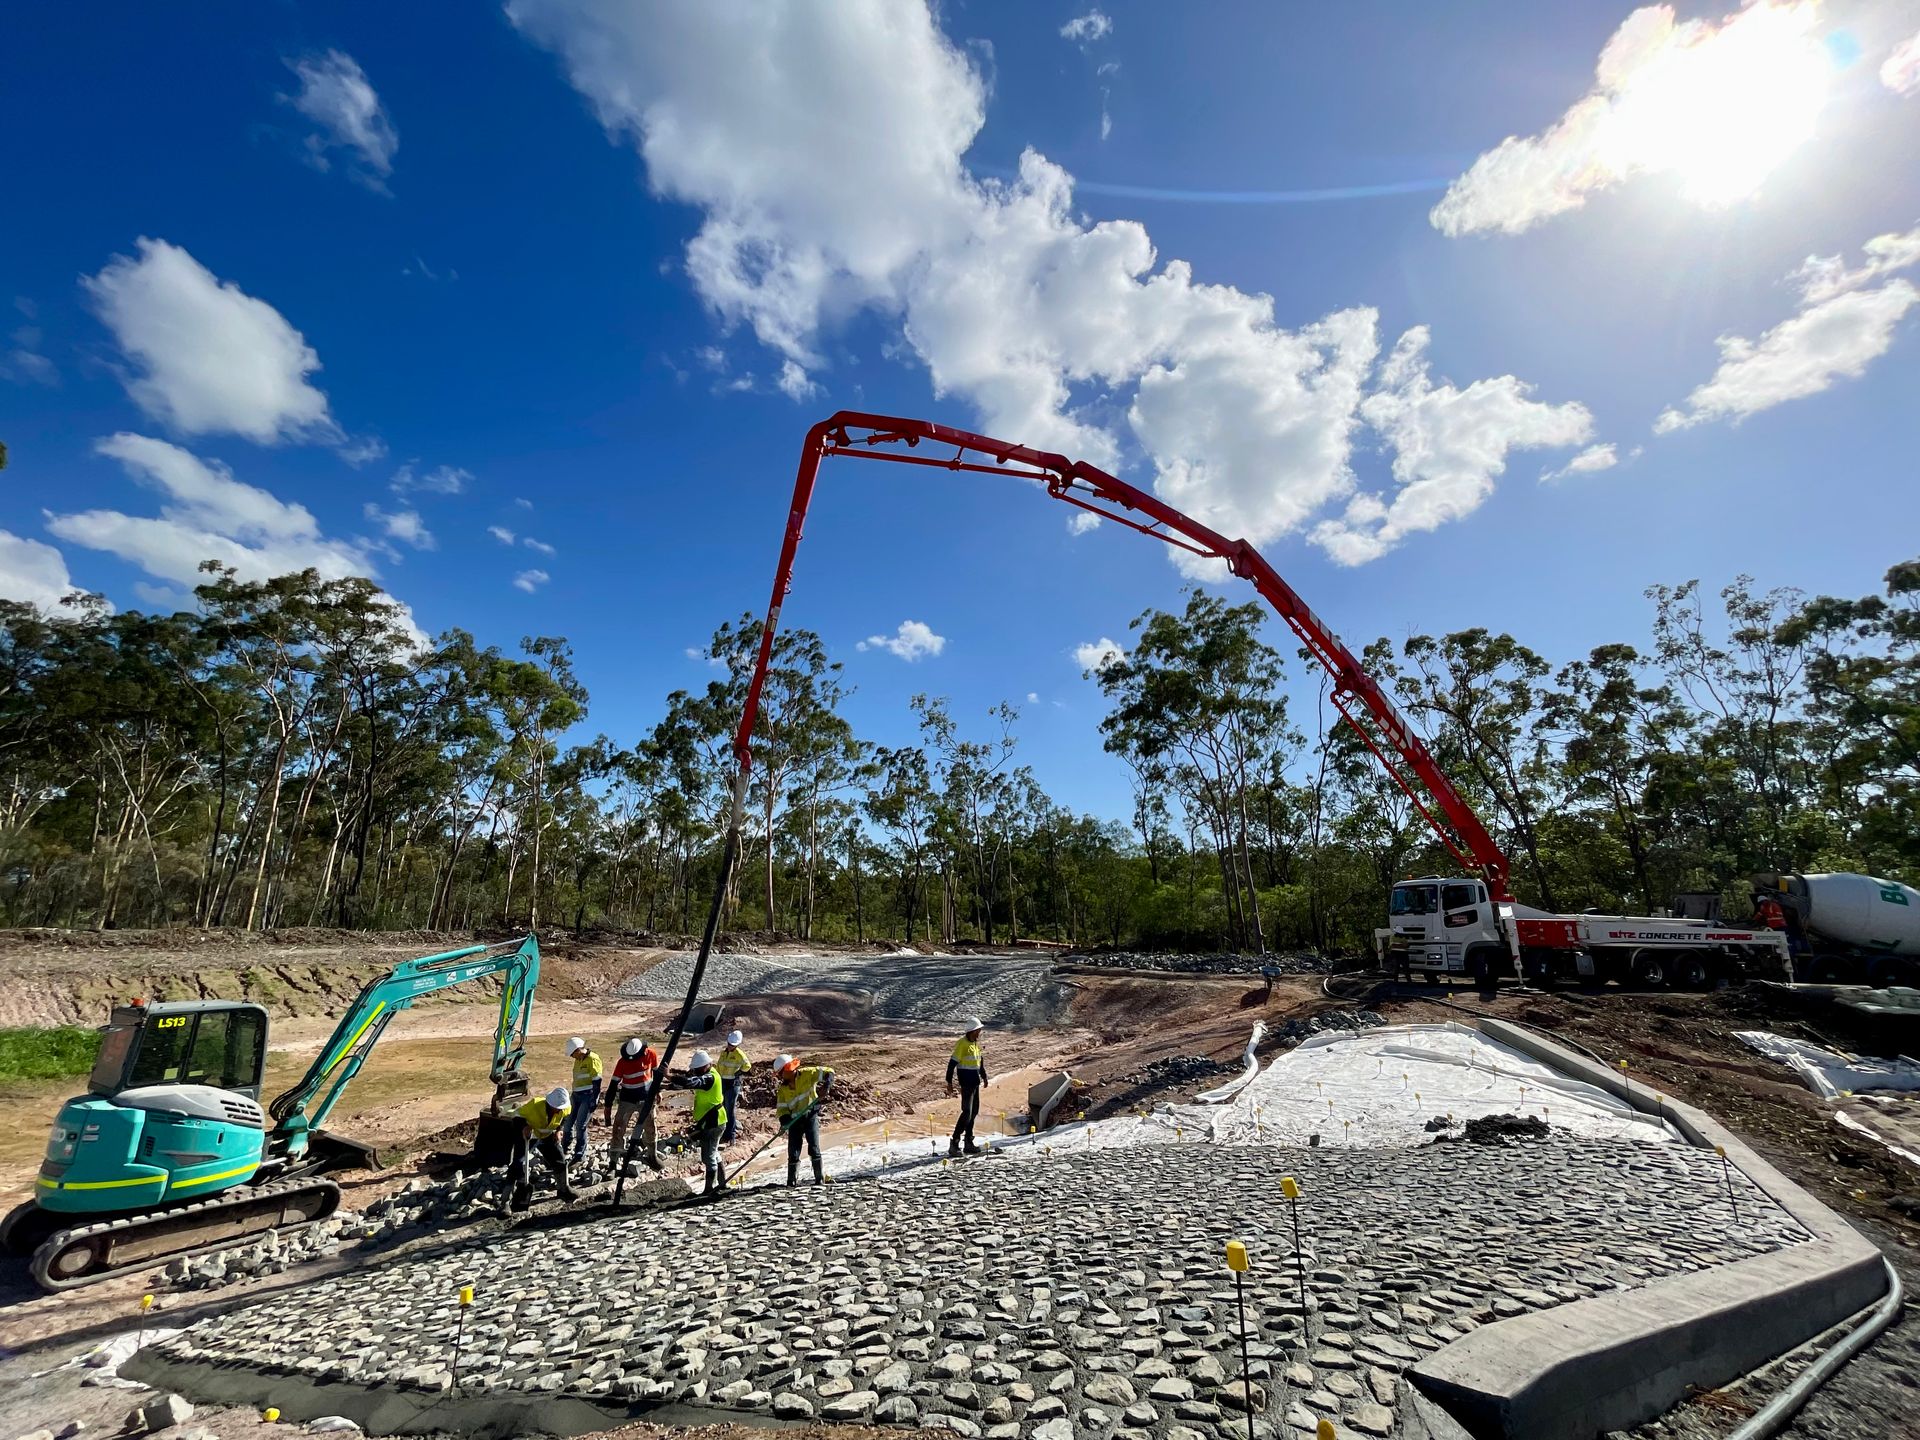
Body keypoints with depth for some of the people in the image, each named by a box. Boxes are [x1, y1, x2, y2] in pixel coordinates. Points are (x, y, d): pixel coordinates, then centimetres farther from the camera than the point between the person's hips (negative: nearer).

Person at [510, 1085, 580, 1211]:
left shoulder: (564, 1109, -25)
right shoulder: (534, 1105, -39)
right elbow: (518, 1117, -22)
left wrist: (558, 1131, -11)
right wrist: (523, 1127, -37)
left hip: (547, 1136, 4)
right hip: (527, 1136, -3)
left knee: (560, 1161, 4)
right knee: (519, 1165, -19)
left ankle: (565, 1189, 25)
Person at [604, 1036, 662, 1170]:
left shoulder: (651, 1054, -15)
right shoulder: (622, 1062, -18)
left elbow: (657, 1072, 2)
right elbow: (614, 1084, -12)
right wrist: (608, 1105, -10)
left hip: (646, 1099, 1)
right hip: (627, 1100, -1)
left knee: (650, 1128, 9)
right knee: (618, 1129, -4)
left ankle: (652, 1155, 27)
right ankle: (614, 1161, 8)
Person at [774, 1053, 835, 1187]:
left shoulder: (807, 1074, -9)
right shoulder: (783, 1088, 5)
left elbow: (828, 1072, -10)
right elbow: (782, 1107, 2)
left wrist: (827, 1086, -27)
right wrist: (784, 1120, -17)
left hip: (810, 1115, -4)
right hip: (795, 1119, 4)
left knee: (814, 1148, -8)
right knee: (793, 1151, 2)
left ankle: (820, 1179, 3)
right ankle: (792, 1182, 15)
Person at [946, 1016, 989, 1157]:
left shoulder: (976, 1043, 10)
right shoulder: (962, 1044, -16)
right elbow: (952, 1063, -16)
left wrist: (984, 1076, 23)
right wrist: (949, 1082, -16)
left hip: (975, 1082, 9)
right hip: (966, 1083, -9)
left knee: (974, 1112, 12)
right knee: (967, 1113, -11)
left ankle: (969, 1142, 20)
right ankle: (954, 1143, -6)